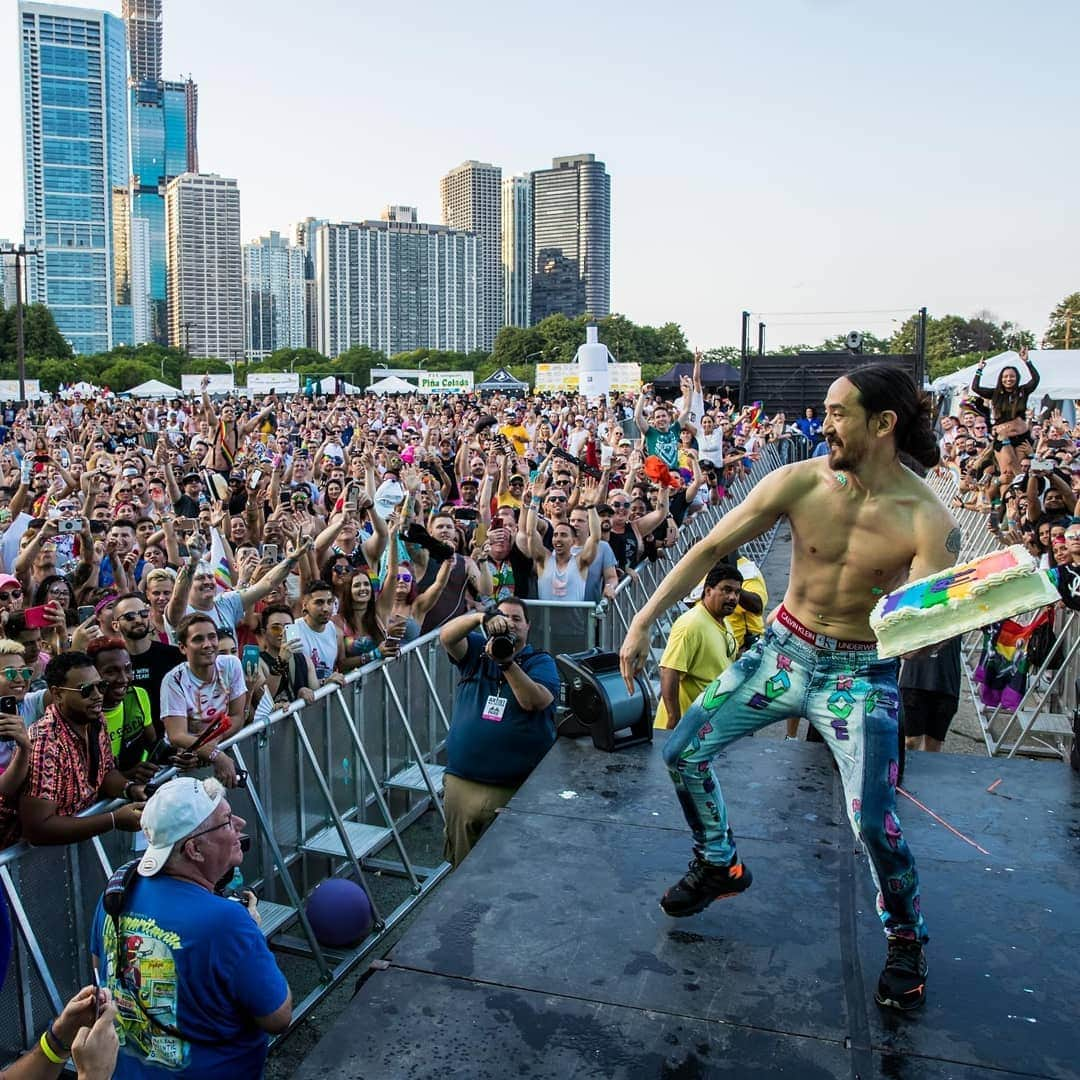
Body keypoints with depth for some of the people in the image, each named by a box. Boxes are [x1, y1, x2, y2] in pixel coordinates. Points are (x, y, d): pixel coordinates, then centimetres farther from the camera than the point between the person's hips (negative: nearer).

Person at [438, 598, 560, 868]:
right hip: (462, 784, 3)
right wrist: (481, 618, -24)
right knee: (462, 865, 12)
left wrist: (507, 662, -23)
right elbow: (446, 636, -8)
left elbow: (535, 701, -14)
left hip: (516, 789, -2)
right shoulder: (476, 651, 11)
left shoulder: (541, 661, 4)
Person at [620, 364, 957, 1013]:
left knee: (875, 823, -12)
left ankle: (907, 938, 22)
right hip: (783, 651, 4)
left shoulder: (929, 522, -19)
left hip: (860, 675, -3)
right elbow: (711, 550, -9)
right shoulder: (799, 483, -14)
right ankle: (720, 864, 31)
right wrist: (645, 621, -12)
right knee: (684, 753, 1)